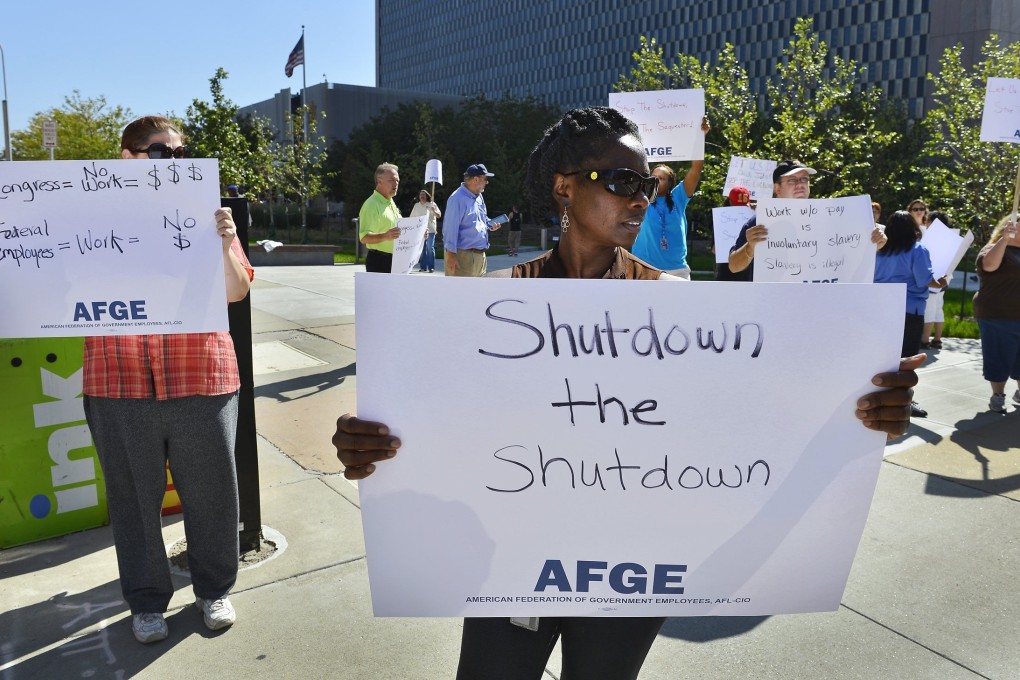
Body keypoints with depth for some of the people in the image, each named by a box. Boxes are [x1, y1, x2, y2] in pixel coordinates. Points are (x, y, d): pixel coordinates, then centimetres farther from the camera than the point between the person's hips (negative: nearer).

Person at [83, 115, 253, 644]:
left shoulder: (204, 212, 6)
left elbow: (236, 292, -1)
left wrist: (223, 244, -19)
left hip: (200, 377, 0)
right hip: (120, 382, 0)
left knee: (210, 491, 9)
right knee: (134, 496, 11)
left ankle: (214, 589, 30)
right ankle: (146, 600, 30)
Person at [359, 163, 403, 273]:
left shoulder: (391, 203, 17)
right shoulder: (372, 205, -14)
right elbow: (364, 238, -23)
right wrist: (385, 236, -39)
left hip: (394, 260, 9)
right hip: (379, 262, -9)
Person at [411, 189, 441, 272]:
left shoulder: (432, 205, 3)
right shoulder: (416, 205, 13)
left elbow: (439, 215, -3)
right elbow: (412, 217, 17)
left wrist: (434, 211, -23)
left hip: (430, 230, -4)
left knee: (430, 248, -6)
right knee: (421, 249, 6)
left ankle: (431, 267, -3)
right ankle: (423, 267, 13)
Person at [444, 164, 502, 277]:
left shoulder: (479, 197, 14)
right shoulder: (458, 198, -15)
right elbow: (451, 228, -19)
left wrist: (490, 225, 8)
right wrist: (451, 254, -22)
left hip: (479, 254, 10)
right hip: (462, 254, -10)